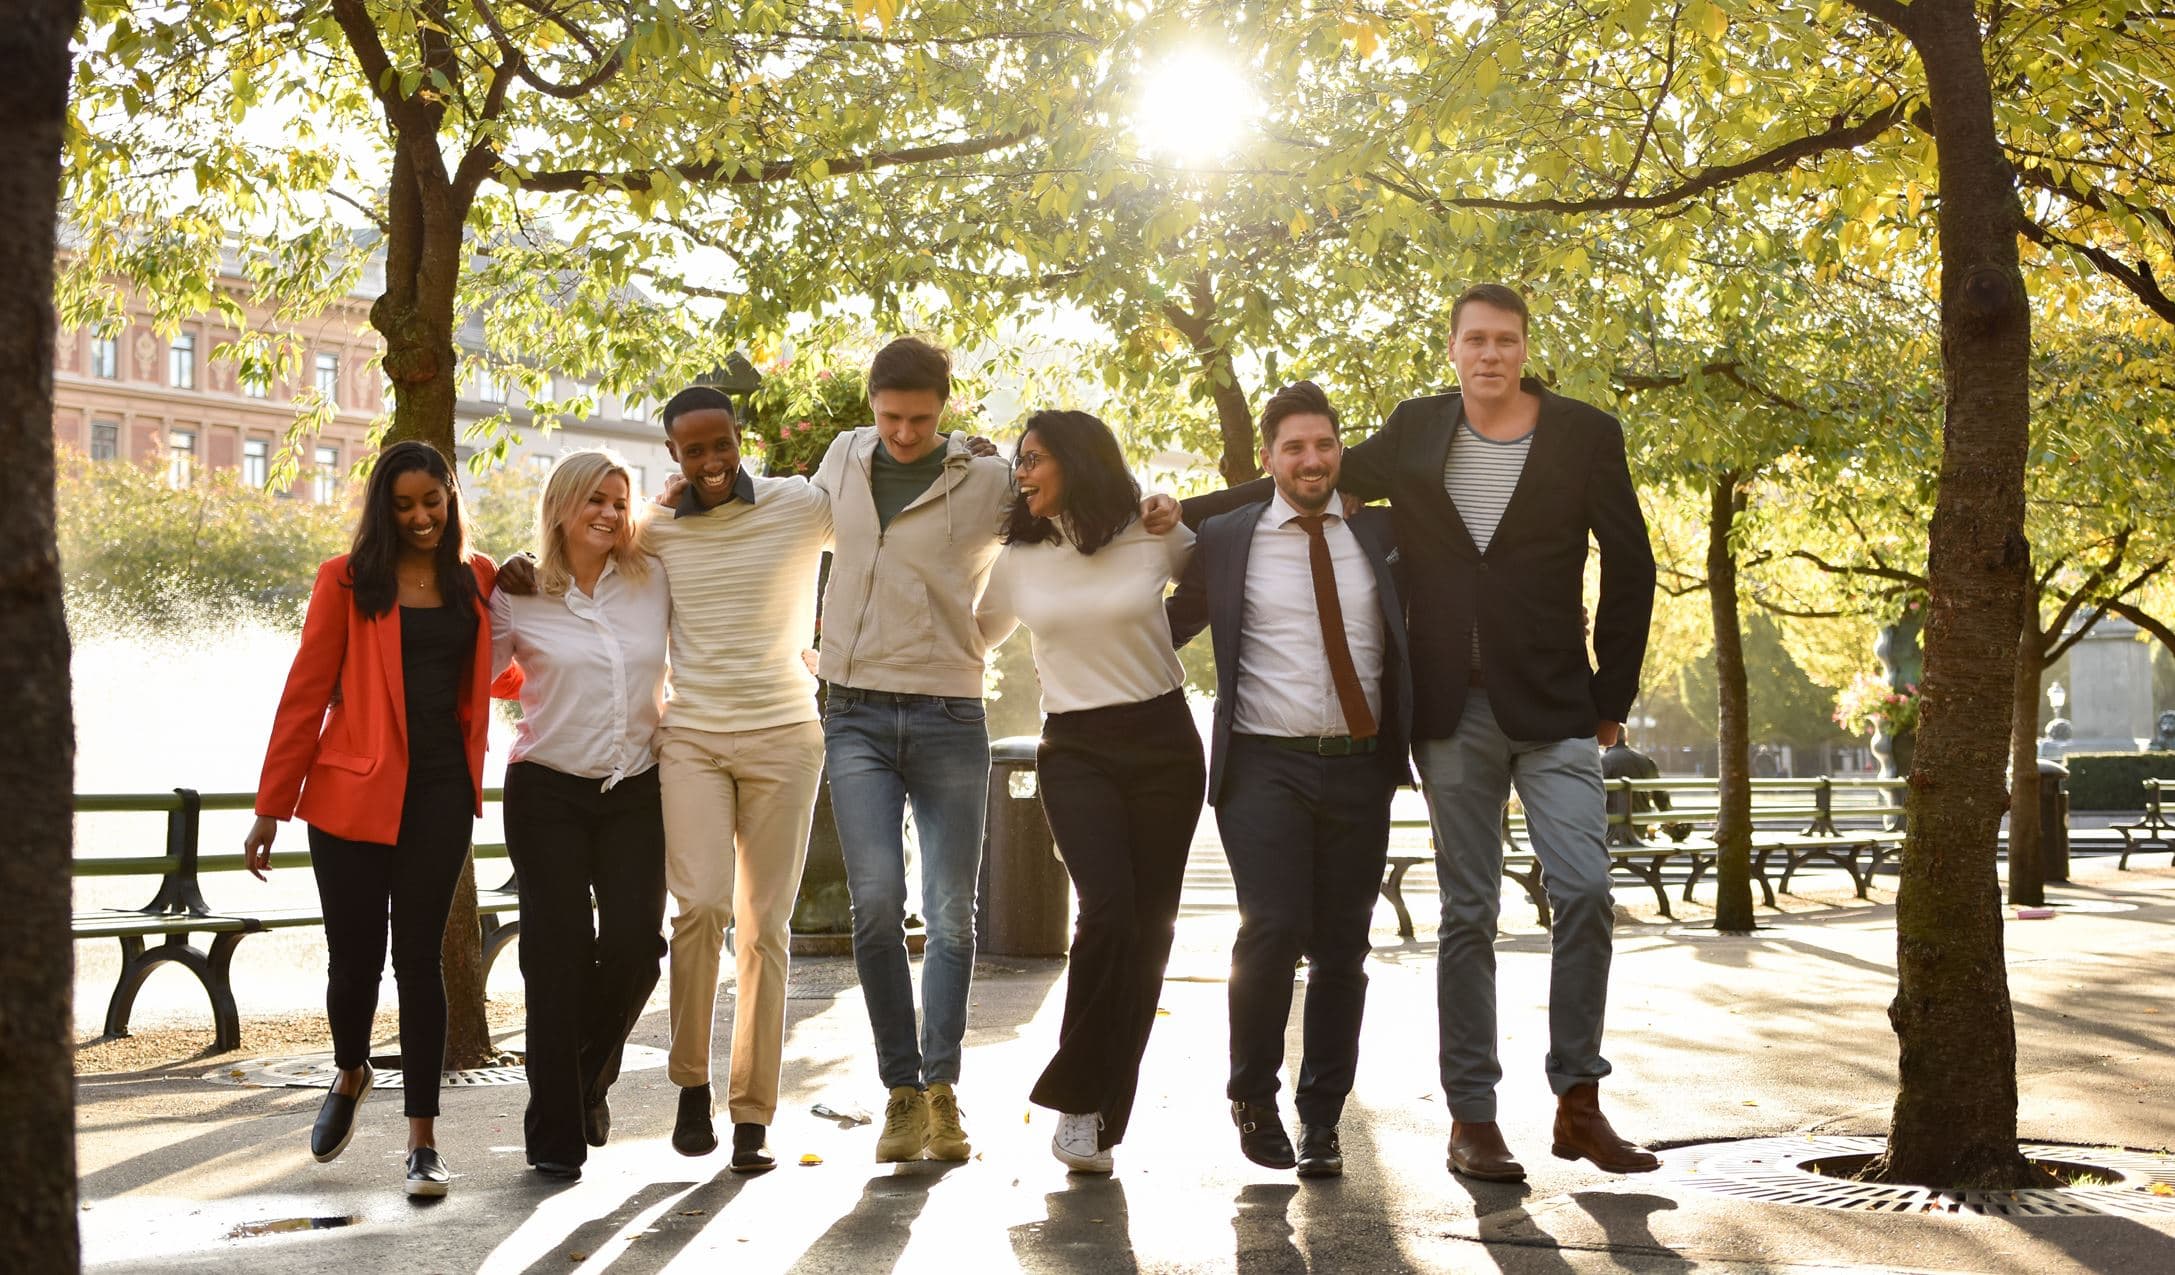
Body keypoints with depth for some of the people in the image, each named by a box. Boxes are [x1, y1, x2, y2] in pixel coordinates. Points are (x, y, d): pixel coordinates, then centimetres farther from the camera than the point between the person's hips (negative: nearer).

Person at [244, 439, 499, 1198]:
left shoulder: (478, 582, 9)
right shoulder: (347, 581, 0)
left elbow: (495, 677, 19)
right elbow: (306, 694, 0)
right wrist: (271, 807, -2)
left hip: (440, 792, 1)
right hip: (353, 792, -1)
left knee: (417, 956, 0)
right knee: (355, 957, 5)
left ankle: (423, 1139, 4)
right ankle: (351, 1075, 36)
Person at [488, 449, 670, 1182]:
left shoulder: (654, 583, 5)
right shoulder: (518, 596, 0)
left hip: (636, 792, 2)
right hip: (548, 792, -2)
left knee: (635, 943, -8)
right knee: (559, 956, -4)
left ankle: (590, 1078, 23)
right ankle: (555, 1135, 6)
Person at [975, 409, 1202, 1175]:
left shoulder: (1157, 540, 0)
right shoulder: (1019, 562, 5)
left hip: (1163, 744, 0)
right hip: (1075, 752, 0)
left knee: (1148, 927, 0)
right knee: (1108, 910, -21)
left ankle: (1102, 1116, 11)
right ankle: (1079, 1100, -7)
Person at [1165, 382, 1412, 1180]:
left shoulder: (1381, 534, 10)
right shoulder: (1225, 540, 5)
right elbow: (1172, 626, 14)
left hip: (1359, 765, 3)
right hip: (1266, 763, -2)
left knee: (1342, 948, 5)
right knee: (1273, 928, -15)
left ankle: (1321, 1121, 19)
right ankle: (1253, 1094, 8)